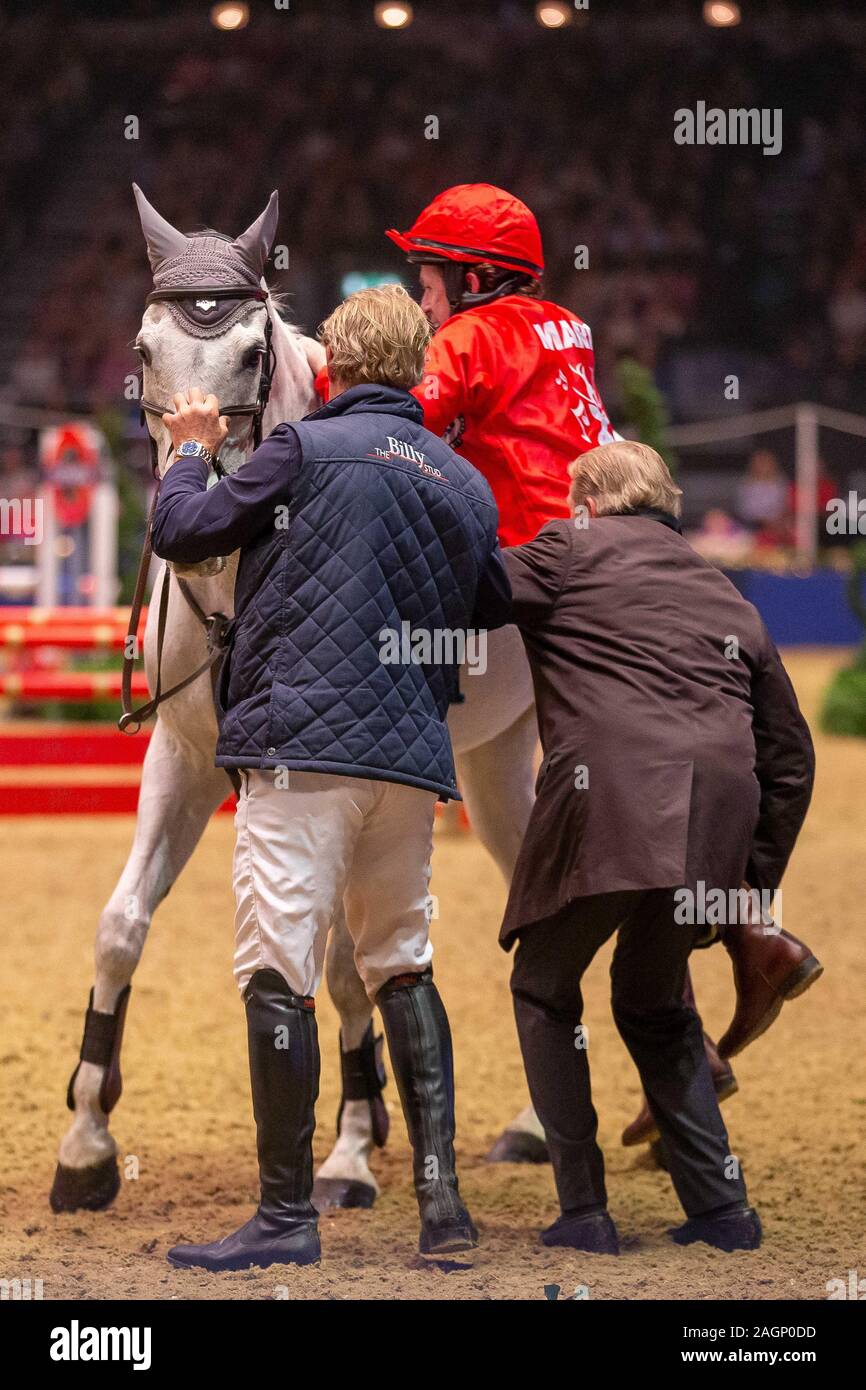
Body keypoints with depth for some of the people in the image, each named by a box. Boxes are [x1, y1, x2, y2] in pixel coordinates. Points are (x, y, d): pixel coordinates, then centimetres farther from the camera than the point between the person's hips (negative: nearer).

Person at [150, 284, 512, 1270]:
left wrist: (191, 453, 21)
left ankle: (286, 1214, -6)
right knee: (401, 966, 17)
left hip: (301, 743, -6)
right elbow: (493, 618, 24)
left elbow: (182, 532, 3)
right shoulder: (467, 486, 14)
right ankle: (439, 1196, 9)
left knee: (278, 972, -5)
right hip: (413, 758, 6)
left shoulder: (305, 448, -3)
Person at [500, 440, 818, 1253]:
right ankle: (720, 1209, 16)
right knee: (654, 1003, 25)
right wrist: (755, 890, 30)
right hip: (719, 816, 5)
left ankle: (582, 1212, 7)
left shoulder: (577, 548, 14)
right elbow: (790, 754, 27)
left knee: (544, 990, 15)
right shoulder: (726, 599, 29)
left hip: (610, 795, -5)